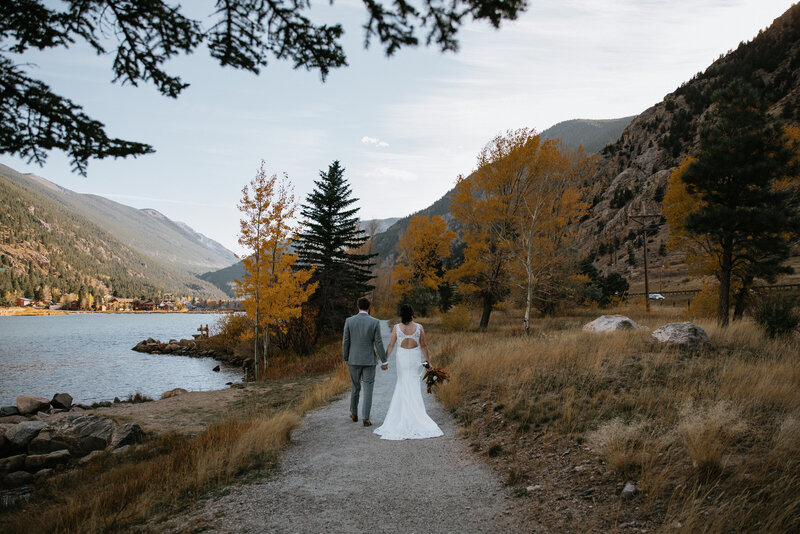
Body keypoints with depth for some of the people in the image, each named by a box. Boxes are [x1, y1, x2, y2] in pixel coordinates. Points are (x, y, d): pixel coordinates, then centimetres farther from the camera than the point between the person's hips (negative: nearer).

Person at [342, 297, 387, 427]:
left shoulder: (349, 321, -4)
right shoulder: (375, 322, -7)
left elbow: (345, 342, -2)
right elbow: (378, 343, -8)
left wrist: (346, 359, 11)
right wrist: (384, 361, -1)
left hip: (354, 360, 2)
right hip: (369, 360, -2)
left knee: (355, 387, 19)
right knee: (368, 389, 2)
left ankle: (354, 414, 31)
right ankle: (366, 418, -1)